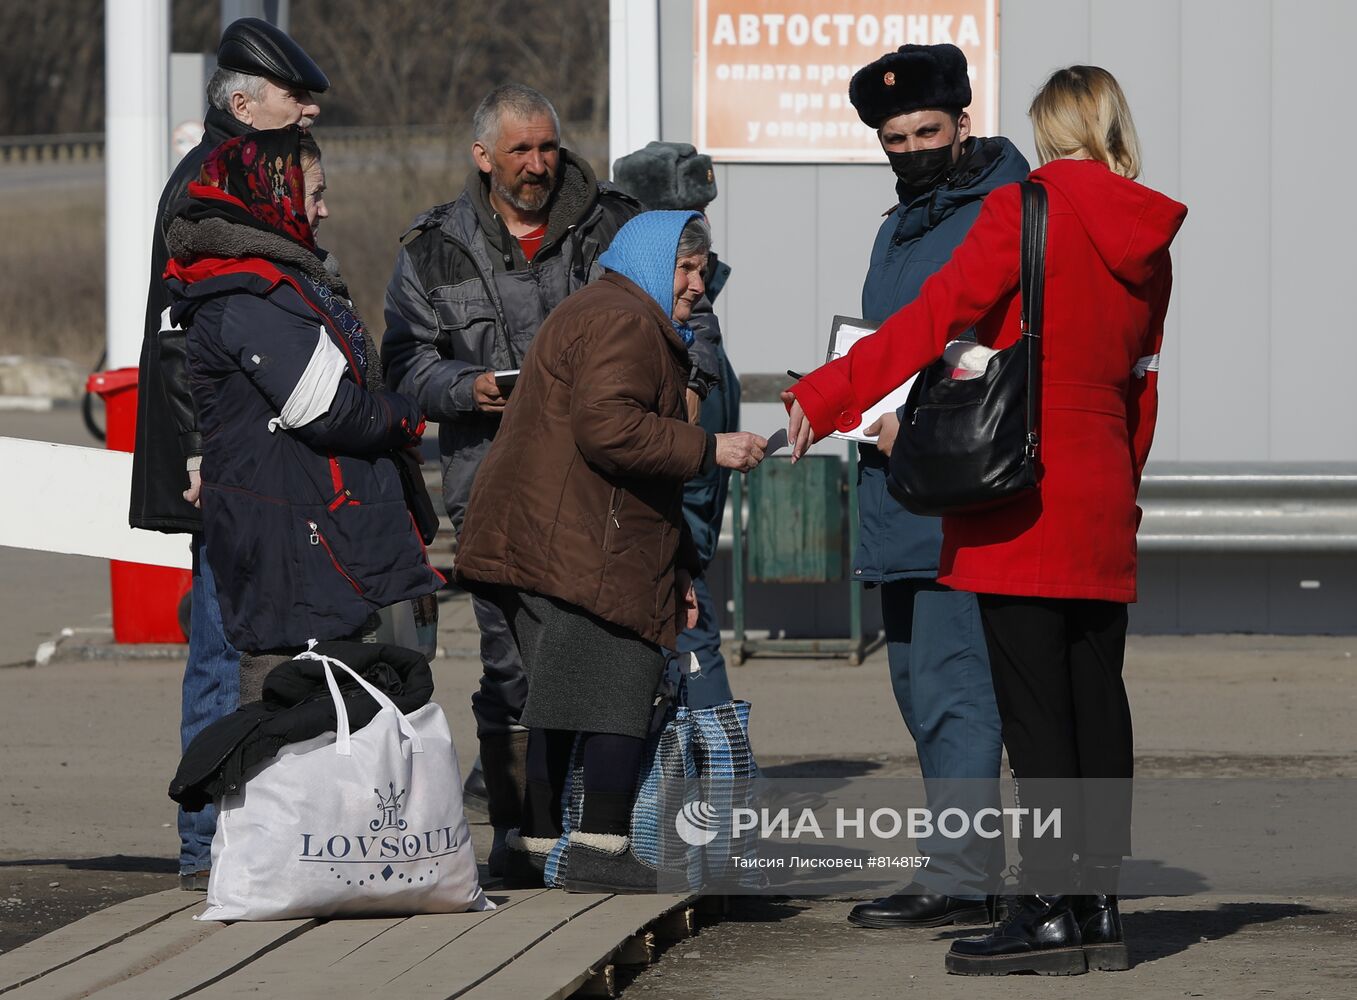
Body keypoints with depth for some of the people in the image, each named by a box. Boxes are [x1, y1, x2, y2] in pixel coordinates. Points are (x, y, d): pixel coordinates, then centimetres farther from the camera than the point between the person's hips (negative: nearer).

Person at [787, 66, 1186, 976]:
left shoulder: (1025, 211, -8)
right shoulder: (1149, 245, 11)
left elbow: (933, 319, -15)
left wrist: (823, 395, -15)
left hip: (1022, 493, -7)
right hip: (1105, 507, 7)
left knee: (1035, 708, -7)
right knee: (1098, 699, 9)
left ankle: (1048, 910, -8)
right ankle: (1100, 908, 11)